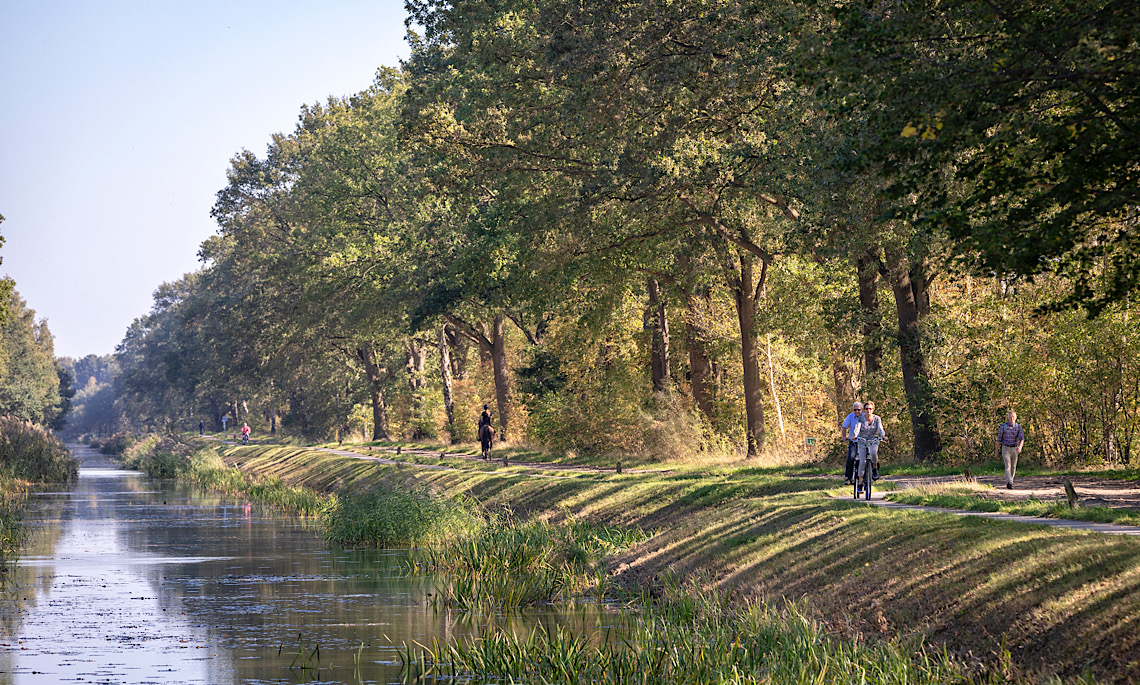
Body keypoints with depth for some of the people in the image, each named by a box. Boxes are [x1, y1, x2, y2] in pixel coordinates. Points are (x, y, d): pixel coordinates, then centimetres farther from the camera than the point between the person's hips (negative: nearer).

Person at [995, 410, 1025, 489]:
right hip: (1005, 448, -3)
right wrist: (996, 451, 3)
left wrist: (1020, 447, -35)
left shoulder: (1018, 427, -3)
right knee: (1008, 466, -19)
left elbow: (1022, 439, -14)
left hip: (1014, 449, 3)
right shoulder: (1003, 426, -8)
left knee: (1013, 467, 12)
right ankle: (1009, 483, -30)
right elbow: (999, 439, 0)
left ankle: (1009, 482, 31)